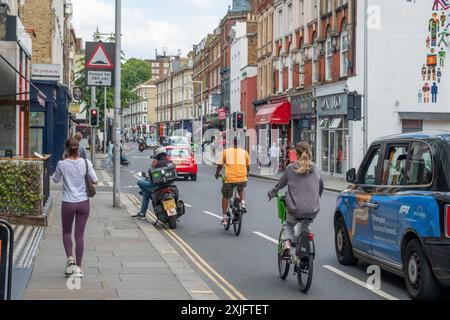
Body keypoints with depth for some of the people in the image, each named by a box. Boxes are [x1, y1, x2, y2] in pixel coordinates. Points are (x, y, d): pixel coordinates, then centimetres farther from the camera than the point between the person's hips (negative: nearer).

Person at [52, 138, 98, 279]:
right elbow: (95, 181, -4)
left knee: (66, 233, 19)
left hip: (68, 204, -1)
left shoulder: (62, 164, -9)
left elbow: (55, 180, 8)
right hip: (83, 203, 1)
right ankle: (78, 267, 9)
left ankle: (70, 258, -3)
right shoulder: (85, 163, -6)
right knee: (80, 235, 8)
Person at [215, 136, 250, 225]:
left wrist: (217, 174, 25)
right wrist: (247, 174, 39)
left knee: (225, 197, 18)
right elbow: (248, 166, 19)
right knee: (241, 189, 34)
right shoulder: (244, 152, 10)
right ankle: (243, 204, 9)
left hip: (229, 179, -2)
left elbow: (220, 165, 7)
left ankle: (225, 218, 15)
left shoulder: (226, 151, 6)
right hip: (242, 178, 2)